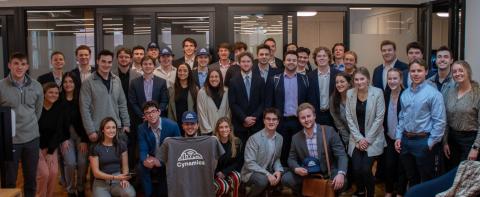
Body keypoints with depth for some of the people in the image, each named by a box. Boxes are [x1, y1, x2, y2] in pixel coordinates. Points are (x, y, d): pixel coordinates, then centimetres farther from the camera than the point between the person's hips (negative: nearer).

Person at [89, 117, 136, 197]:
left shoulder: (121, 145, 6)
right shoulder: (95, 148, -2)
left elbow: (125, 166, 6)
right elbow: (96, 172, -4)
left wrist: (124, 178, -15)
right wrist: (114, 177, -18)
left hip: (118, 181, 2)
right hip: (101, 183, -2)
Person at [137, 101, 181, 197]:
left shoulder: (172, 126, -15)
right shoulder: (142, 128, -7)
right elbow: (143, 150, -9)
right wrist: (145, 160, -34)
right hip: (151, 159, 2)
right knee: (141, 167, -26)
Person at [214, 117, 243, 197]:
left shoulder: (237, 142, -7)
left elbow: (239, 162, -1)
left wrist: (224, 172, -10)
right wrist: (218, 173, -17)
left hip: (230, 171, 2)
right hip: (215, 174, -2)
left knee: (236, 177, -32)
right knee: (224, 187, -30)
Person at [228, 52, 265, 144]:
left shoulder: (260, 80, 7)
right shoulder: (233, 81, 3)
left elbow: (263, 102, 4)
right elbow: (232, 104, -2)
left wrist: (254, 117, -8)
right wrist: (244, 118, -10)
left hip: (256, 124, 1)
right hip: (239, 124, -1)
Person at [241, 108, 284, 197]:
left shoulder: (280, 138, 3)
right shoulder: (254, 138, -17)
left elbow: (277, 158, 12)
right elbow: (249, 163, -20)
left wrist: (278, 170, -10)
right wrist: (267, 174, -27)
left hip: (268, 173, 6)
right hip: (251, 173, -6)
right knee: (263, 180, -35)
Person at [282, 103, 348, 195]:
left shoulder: (329, 131, -9)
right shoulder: (296, 138, 1)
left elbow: (341, 155, -13)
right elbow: (291, 159, 9)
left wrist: (341, 174, -31)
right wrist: (296, 169, -16)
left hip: (328, 172, -2)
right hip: (306, 173, 2)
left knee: (340, 182, -31)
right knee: (286, 179, -19)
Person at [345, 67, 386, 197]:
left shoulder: (377, 92, -10)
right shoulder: (350, 93, -1)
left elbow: (379, 118, -10)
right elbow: (349, 118, 1)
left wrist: (367, 139, -11)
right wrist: (359, 138, -7)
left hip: (373, 140, -3)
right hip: (356, 140, 3)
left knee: (366, 169, -12)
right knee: (356, 169, -6)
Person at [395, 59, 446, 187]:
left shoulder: (433, 94, -11)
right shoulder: (405, 94, 7)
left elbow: (440, 121, -13)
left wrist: (431, 143, -14)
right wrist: (398, 137, 6)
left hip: (423, 142, -5)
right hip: (405, 141, 5)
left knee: (426, 180, 7)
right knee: (411, 177, 18)